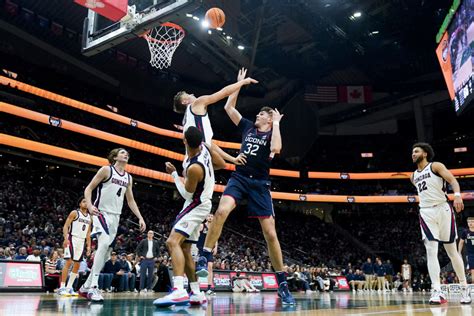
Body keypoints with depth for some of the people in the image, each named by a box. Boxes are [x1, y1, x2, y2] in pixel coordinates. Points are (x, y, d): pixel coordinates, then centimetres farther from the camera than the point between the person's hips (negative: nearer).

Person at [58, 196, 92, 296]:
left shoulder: (89, 217, 15)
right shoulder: (74, 213, -3)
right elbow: (66, 226, -9)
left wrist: (89, 246, 11)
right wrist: (66, 238, -22)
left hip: (82, 241, 7)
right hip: (72, 239, -7)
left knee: (77, 265, 6)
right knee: (69, 262, -13)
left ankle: (69, 287, 13)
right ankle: (62, 287, -10)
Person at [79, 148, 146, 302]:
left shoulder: (128, 177, 15)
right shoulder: (106, 170, -3)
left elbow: (130, 200, 19)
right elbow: (88, 188, -5)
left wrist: (140, 218, 9)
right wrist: (90, 205, -23)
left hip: (116, 216, 7)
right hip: (101, 213, -7)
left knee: (106, 253, 7)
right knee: (104, 244, -28)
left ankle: (85, 287, 19)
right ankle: (93, 286, -26)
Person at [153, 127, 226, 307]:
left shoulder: (194, 168, -29)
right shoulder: (204, 147, -6)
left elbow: (187, 194, -14)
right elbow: (222, 165, 9)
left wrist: (174, 174, -9)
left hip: (196, 206, -10)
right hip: (200, 204, 10)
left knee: (173, 242, -25)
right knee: (184, 248, 13)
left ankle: (179, 292, -38)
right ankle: (197, 293, 18)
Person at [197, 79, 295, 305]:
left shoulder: (273, 134, 4)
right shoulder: (248, 127, 16)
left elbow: (275, 149, -21)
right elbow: (228, 107, 16)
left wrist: (276, 123, -9)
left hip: (260, 184, -2)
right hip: (239, 178, 2)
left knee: (270, 233, -4)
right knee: (222, 211, -30)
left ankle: (282, 284, 6)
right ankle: (204, 259, -24)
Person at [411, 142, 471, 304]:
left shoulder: (436, 166, 1)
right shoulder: (413, 176, 17)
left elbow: (453, 180, -12)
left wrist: (457, 195, -30)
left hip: (442, 209, -4)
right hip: (426, 213, 4)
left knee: (452, 251, 4)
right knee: (431, 251, -10)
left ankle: (465, 288, 19)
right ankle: (437, 291, -15)